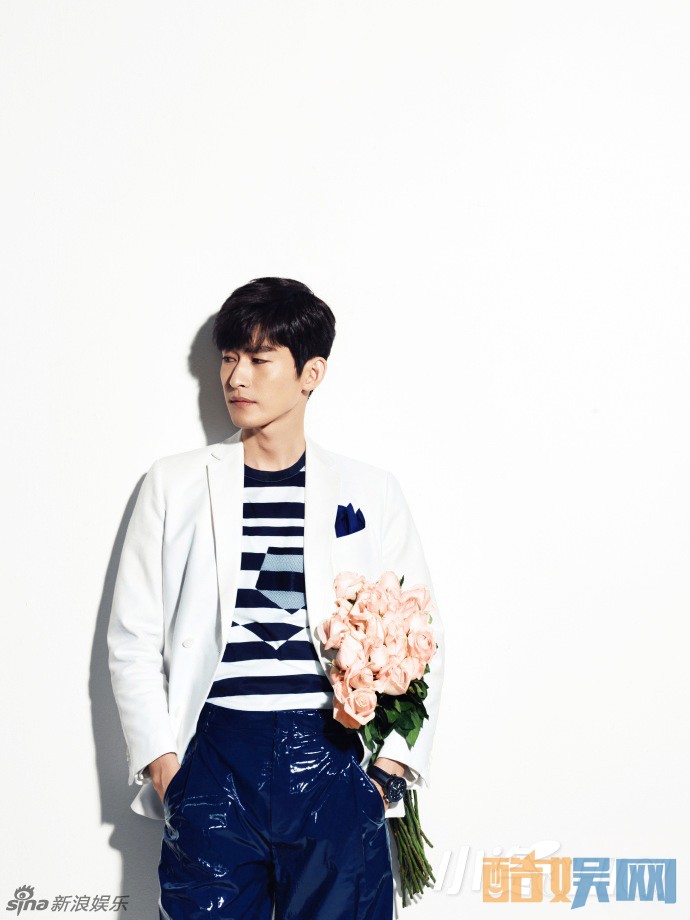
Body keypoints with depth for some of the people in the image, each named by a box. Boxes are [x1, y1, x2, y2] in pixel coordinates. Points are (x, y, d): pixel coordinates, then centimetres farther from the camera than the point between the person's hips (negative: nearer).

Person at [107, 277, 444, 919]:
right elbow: (132, 638, 8)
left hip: (334, 756, 0)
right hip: (214, 758, 0)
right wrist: (160, 760, -1)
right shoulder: (175, 483, 9)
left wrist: (391, 766, -2)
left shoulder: (370, 491, 8)